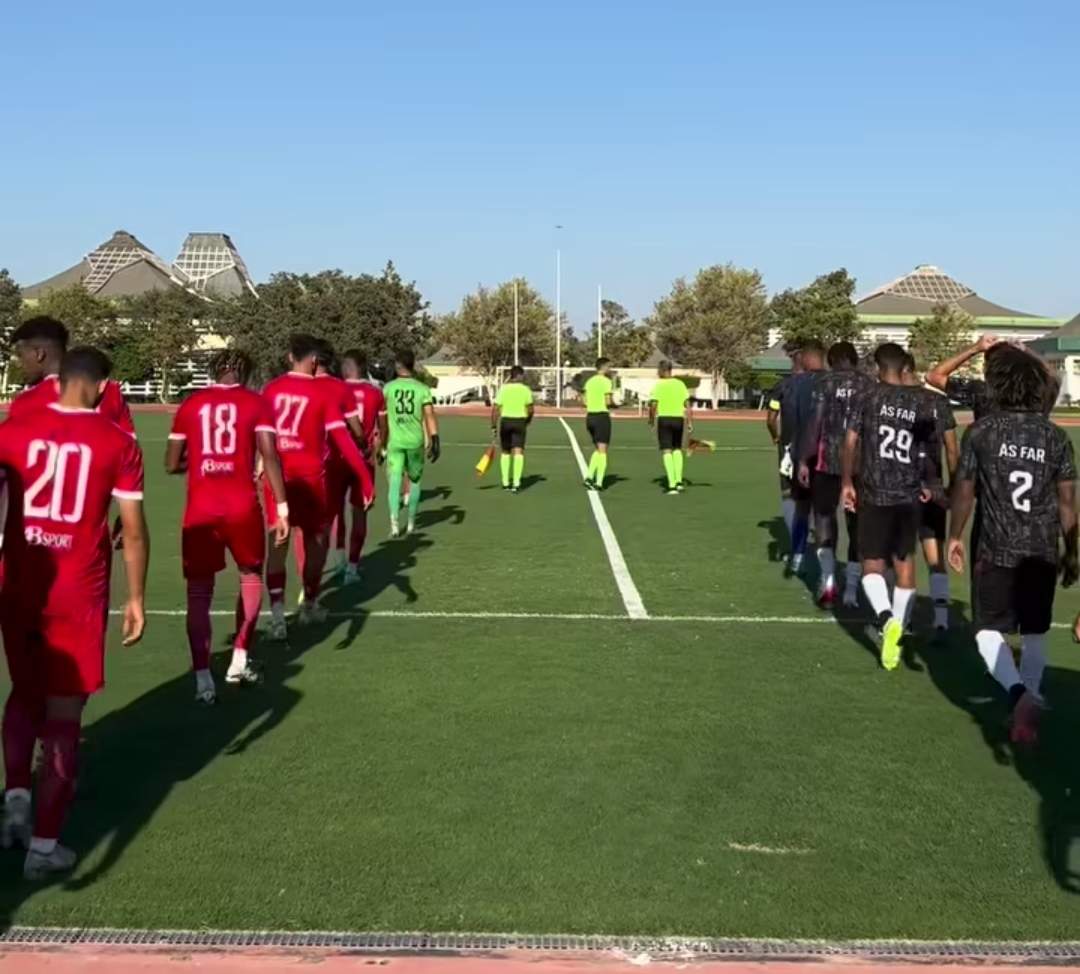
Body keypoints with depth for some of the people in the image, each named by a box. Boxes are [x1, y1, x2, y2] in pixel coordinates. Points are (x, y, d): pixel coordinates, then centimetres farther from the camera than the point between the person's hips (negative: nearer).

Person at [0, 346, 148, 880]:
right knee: (64, 715, 6)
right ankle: (44, 845, 11)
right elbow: (133, 530, -4)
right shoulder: (118, 442, -5)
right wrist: (136, 598, 6)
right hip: (80, 594, -2)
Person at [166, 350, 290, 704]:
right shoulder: (255, 403, 4)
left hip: (200, 509, 1)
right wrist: (282, 508, -7)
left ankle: (203, 679, 2)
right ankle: (239, 661, 22)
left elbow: (172, 464, 9)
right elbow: (269, 456, -7)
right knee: (251, 576, 22)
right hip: (241, 506, -1)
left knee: (199, 592, 8)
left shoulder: (190, 405, 9)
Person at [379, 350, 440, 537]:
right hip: (416, 441, 1)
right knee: (414, 481, 18)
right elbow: (430, 416, -8)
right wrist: (434, 441, -7)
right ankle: (411, 523, 24)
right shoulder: (422, 389, 0)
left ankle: (395, 524, -15)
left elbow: (382, 418, 5)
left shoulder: (388, 388, 1)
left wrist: (382, 443, 16)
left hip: (395, 442, -1)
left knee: (394, 482, 0)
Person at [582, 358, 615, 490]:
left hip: (590, 416, 7)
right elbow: (608, 402, -14)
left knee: (598, 450, 18)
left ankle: (589, 477, 5)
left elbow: (585, 402, 9)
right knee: (602, 451, -1)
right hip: (602, 416, -7)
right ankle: (599, 483, -4)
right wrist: (615, 405, 5)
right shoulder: (606, 381, -9)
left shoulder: (589, 381, 11)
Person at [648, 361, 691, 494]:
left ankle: (672, 485, -9)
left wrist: (651, 418, 6)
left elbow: (653, 405, -11)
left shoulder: (658, 385, -5)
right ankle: (679, 480, 13)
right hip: (679, 418, 3)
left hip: (664, 418, -3)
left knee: (667, 452, -1)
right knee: (677, 449, 21)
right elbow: (687, 404, 2)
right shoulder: (680, 384, 6)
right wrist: (690, 422, 5)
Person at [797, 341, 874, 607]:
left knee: (824, 515, 10)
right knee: (857, 523, 10)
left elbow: (815, 421, -5)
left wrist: (804, 460, -2)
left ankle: (828, 578, -6)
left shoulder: (825, 381, 2)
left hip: (828, 458, -2)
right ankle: (851, 589, 12)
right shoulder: (869, 384, 8)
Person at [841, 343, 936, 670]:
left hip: (875, 495, -3)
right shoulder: (920, 403, 5)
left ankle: (886, 619, -22)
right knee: (905, 565, 15)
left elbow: (849, 444, -8)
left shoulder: (866, 400, -3)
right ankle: (897, 631, 20)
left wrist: (847, 483, 3)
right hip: (909, 496, 3)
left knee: (872, 566, 2)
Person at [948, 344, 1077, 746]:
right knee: (1035, 633, 15)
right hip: (1044, 553, 3)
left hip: (998, 550, -2)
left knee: (988, 629, 7)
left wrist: (955, 537, 14)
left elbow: (964, 490, 0)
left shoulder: (981, 431, -6)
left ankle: (1019, 693, -17)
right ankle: (1028, 710, 15)